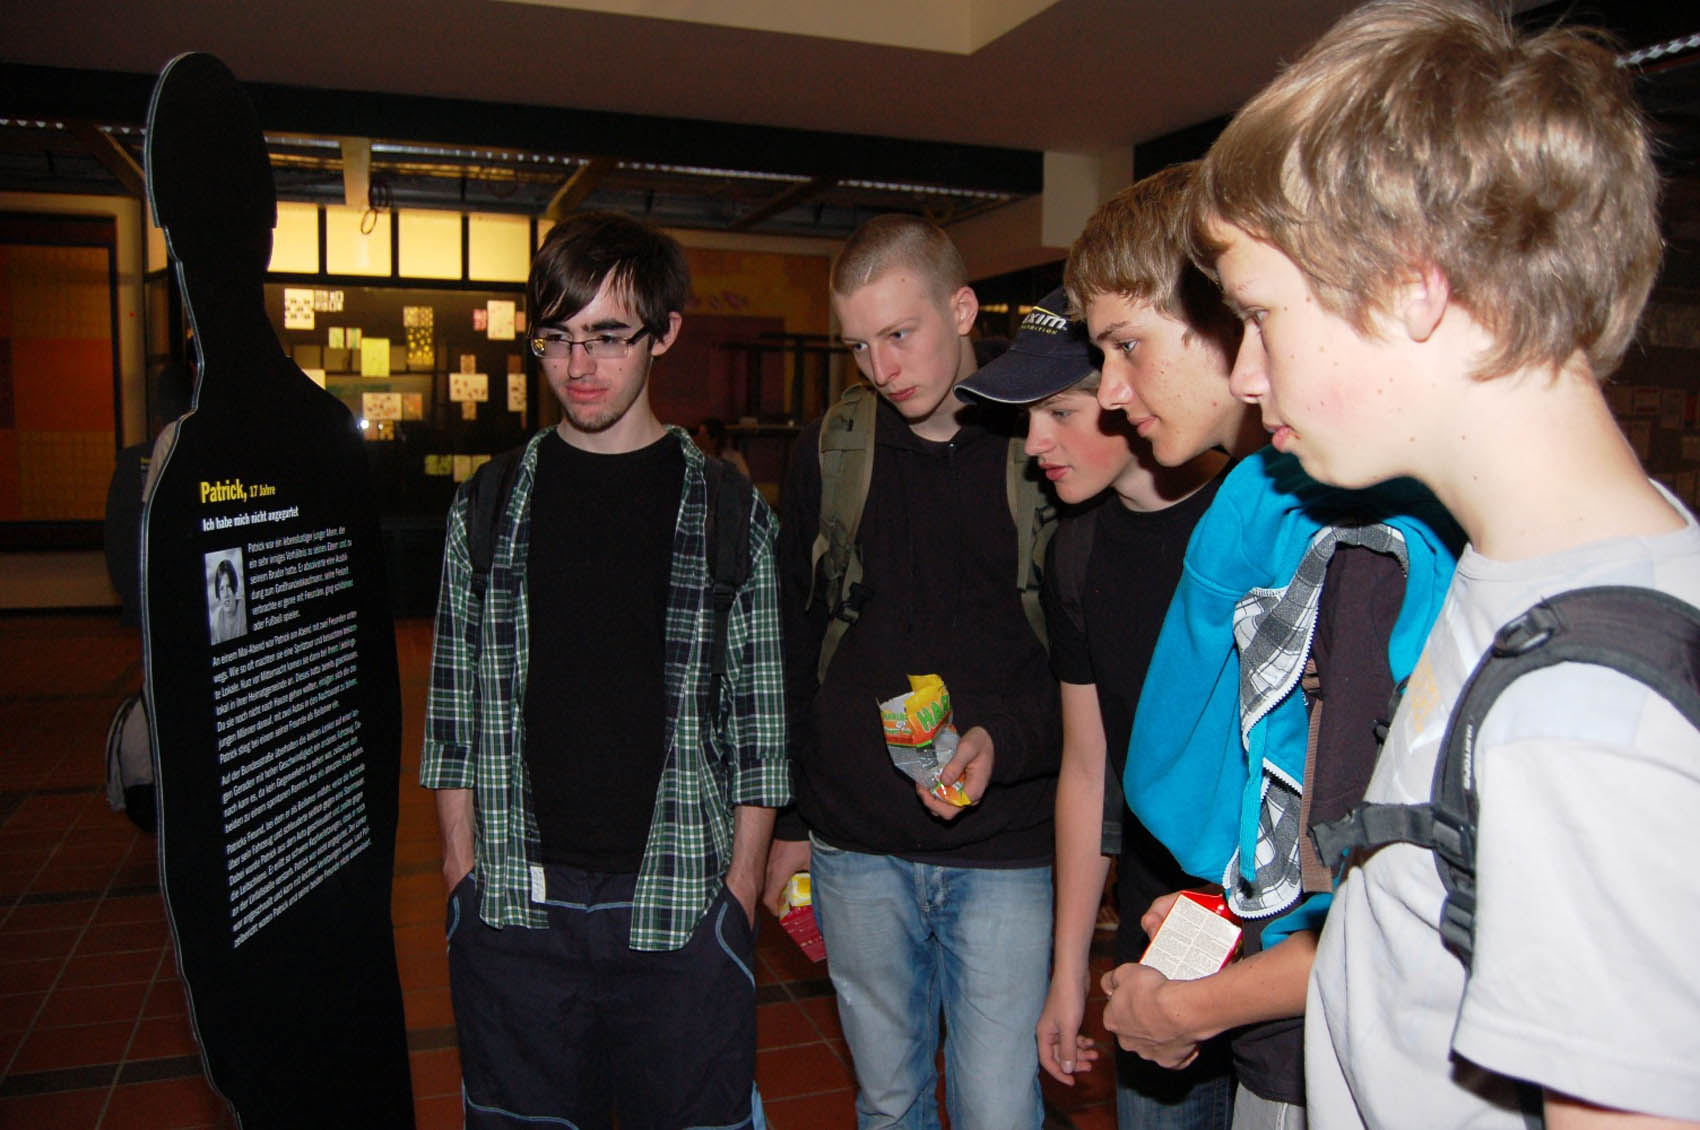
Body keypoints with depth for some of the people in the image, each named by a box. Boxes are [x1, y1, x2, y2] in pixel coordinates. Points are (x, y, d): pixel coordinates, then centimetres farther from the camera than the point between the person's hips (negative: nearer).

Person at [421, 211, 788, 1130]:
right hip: (514, 905, 2)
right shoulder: (488, 509, 4)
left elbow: (760, 713, 1)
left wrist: (742, 881, -1)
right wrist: (462, 863, 4)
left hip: (680, 903, -1)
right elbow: (453, 701, 7)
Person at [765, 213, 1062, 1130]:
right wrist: (788, 819, 10)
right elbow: (793, 644, 10)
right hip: (856, 847, 3)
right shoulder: (828, 453, 3)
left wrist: (1005, 740, -21)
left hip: (1005, 854, -2)